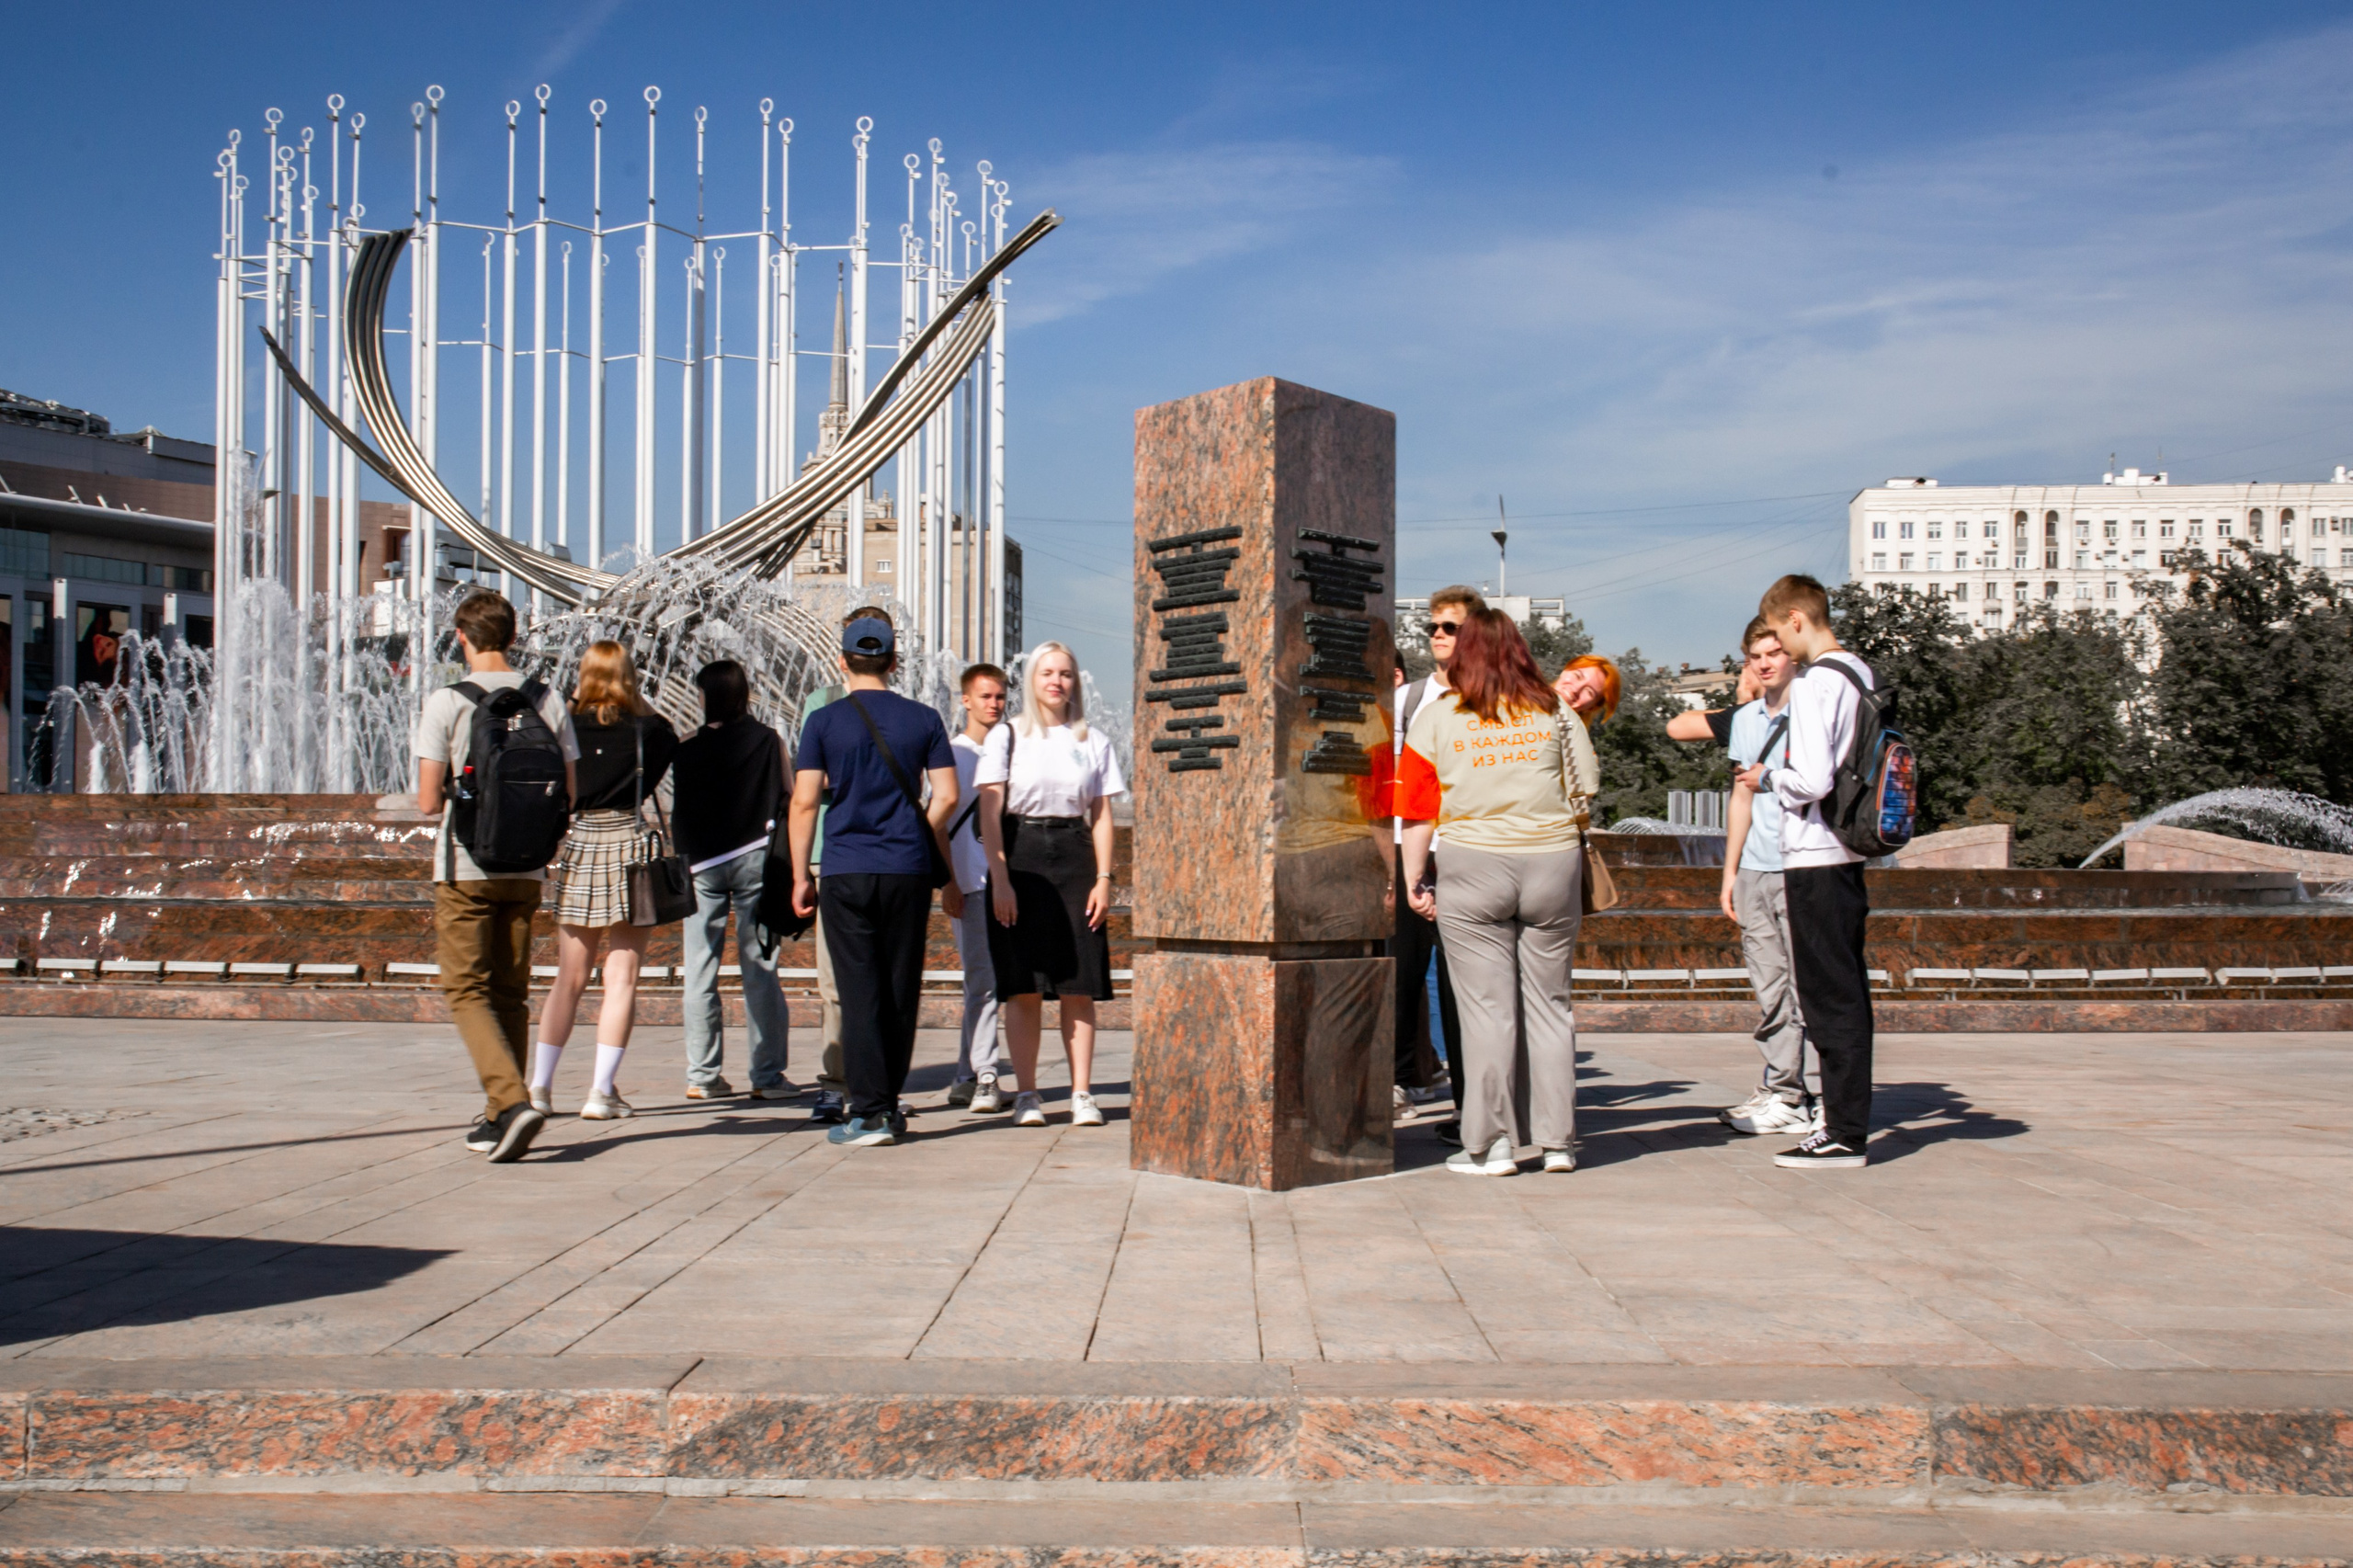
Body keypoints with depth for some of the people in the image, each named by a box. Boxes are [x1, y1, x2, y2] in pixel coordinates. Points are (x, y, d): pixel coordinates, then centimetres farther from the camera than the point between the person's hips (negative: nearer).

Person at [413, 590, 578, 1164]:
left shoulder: (445, 703, -8)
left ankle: (513, 1101, -16)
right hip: (526, 869, 4)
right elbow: (569, 794, 3)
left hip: (465, 868, -4)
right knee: (511, 993, 13)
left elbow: (428, 801, -9)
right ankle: (499, 1120, 18)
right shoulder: (547, 700, 2)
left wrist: (459, 799, 12)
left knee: (469, 992, 2)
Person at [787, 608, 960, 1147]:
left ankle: (869, 1112, -3)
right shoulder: (923, 720, 5)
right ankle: (888, 1106, 18)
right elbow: (946, 798, 2)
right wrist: (945, 872, 15)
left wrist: (800, 875, 5)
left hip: (846, 872, -1)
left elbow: (804, 801, -3)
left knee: (861, 995, 0)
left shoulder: (824, 722, 1)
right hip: (908, 872, 2)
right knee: (900, 992, 9)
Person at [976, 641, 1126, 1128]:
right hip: (1020, 856, -2)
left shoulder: (1093, 741, 11)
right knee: (1024, 987, -2)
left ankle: (1082, 1094, 5)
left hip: (1074, 858, 2)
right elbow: (989, 813, -1)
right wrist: (1000, 879, -9)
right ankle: (1025, 1094, 6)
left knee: (1079, 987, 0)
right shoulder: (1007, 736, 5)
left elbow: (1102, 815, 10)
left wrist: (1103, 878, 0)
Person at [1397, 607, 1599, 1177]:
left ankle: (1491, 1144, 4)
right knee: (1549, 1003, 10)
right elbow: (1587, 790, 5)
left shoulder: (1436, 718, 1)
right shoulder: (1554, 711, 6)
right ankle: (1556, 1140, 15)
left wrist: (1414, 879, 5)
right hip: (1552, 867, 2)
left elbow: (1418, 811, -1)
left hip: (1474, 868, -2)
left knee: (1488, 1009, 2)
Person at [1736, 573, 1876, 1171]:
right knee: (1847, 994, 13)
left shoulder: (1814, 683, -15)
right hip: (1848, 852, 9)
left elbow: (1812, 780, -22)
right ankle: (1848, 1122, 21)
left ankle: (1844, 1136, 2)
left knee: (1829, 997, -3)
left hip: (1814, 856, -9)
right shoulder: (1860, 675, 12)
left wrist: (1767, 776, -3)